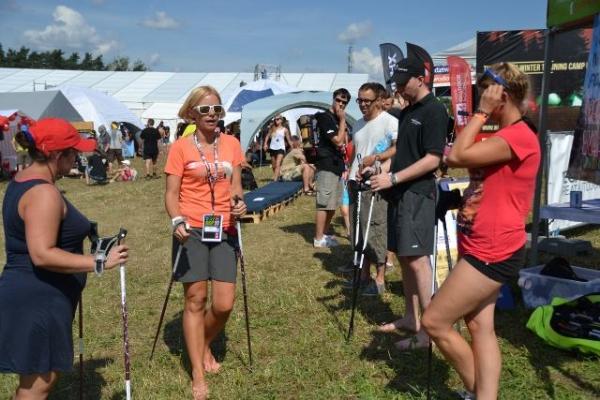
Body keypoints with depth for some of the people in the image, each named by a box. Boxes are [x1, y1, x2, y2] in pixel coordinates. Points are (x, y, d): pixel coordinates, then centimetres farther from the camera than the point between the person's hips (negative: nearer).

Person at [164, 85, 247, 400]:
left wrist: (239, 202, -13)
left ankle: (205, 346, 33)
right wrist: (177, 221, -22)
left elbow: (235, 186, 10)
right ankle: (198, 374, 15)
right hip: (192, 230, -3)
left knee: (224, 304, 0)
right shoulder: (180, 148, -2)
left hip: (224, 231, 3)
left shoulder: (232, 144, 8)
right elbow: (171, 193, -4)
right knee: (195, 299, 1)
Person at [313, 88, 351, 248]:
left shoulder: (338, 119, 17)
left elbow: (343, 140, 30)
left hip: (337, 166, 10)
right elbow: (337, 140, -18)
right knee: (324, 204, -8)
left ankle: (324, 234, 22)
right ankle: (318, 239, -4)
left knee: (333, 205, 13)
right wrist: (342, 121, -12)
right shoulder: (325, 118, -10)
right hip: (327, 166, -10)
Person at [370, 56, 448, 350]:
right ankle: (411, 318, 21)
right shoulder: (407, 111, 17)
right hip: (400, 193, 9)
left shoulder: (433, 111, -11)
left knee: (416, 257, -12)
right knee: (404, 257, 11)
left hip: (418, 194, -9)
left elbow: (432, 159, -18)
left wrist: (393, 178, -21)